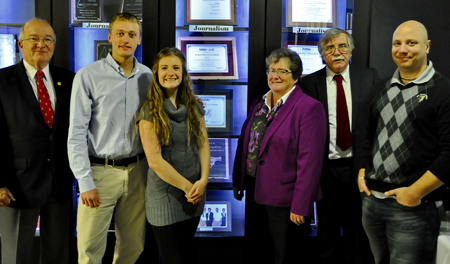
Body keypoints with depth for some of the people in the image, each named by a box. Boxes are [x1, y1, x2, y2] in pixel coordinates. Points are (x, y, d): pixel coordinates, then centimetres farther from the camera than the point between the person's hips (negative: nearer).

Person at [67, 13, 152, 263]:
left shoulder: (148, 76, 6)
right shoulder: (88, 75, -5)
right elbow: (76, 133, -6)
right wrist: (85, 182, -10)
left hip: (137, 170, 3)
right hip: (100, 170, -3)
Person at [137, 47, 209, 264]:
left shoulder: (194, 107, 6)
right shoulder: (149, 111, -9)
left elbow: (203, 145, 4)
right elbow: (154, 160, -14)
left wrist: (203, 181, -11)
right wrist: (187, 187, -12)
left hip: (195, 195, 5)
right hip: (165, 197, -5)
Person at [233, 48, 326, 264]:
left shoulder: (309, 108, -14)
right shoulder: (259, 103, 8)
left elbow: (309, 161, -19)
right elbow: (245, 142, 13)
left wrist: (300, 206, -20)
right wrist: (237, 181, 13)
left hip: (283, 198, -6)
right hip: (254, 191, 7)